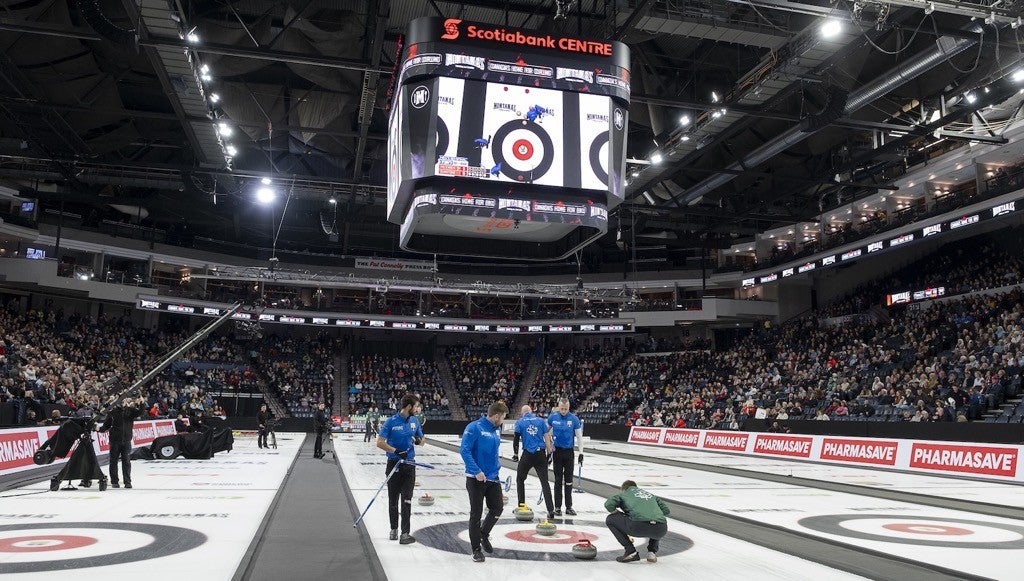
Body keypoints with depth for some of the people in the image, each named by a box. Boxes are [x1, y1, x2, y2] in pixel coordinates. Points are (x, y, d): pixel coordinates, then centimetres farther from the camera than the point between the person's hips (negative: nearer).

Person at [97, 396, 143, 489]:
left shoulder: (131, 411, 3)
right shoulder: (114, 411, 0)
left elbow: (140, 412, -12)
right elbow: (107, 425, 1)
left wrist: (142, 403, -29)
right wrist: (100, 429, -17)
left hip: (126, 440, 1)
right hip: (115, 440, -1)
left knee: (126, 462, 3)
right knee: (113, 461, 5)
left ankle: (127, 482, 8)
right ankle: (114, 482, 14)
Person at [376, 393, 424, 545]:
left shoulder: (415, 421, 3)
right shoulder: (391, 421, -11)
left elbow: (422, 442, 12)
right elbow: (380, 442, -14)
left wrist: (419, 440, -12)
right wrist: (396, 451, -22)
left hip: (409, 465, 3)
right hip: (394, 464, -3)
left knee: (406, 500, -3)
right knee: (393, 499, 10)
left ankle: (405, 533, -5)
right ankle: (394, 529, 25)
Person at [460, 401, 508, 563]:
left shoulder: (497, 430, 8)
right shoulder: (474, 428, -16)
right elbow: (465, 450, -22)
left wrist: (497, 461, 7)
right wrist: (477, 471, -27)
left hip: (493, 478, 7)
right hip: (476, 479, -7)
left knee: (497, 509, 10)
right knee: (476, 513, 2)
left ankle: (484, 535, 35)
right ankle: (476, 549, 15)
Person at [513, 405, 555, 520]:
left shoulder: (519, 422, 3)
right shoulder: (541, 421, 7)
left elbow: (516, 438, -1)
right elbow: (546, 437, 4)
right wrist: (549, 452, 8)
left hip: (527, 454, -1)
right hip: (541, 454, 1)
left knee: (520, 479, 19)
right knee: (544, 481, 1)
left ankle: (521, 506, 18)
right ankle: (551, 510, -9)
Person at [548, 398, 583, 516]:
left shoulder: (574, 419, -9)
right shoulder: (552, 417, -6)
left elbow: (579, 436, -3)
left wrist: (581, 452, -6)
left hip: (569, 452, 0)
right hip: (557, 451, 0)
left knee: (569, 480, 6)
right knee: (558, 480, 3)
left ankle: (569, 507, 14)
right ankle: (557, 507, 9)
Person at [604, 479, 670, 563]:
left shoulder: (624, 494, 24)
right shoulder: (650, 494, 35)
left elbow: (609, 504, 6)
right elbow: (666, 510, 28)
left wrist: (617, 512, 26)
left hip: (640, 525, -5)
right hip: (661, 530, 5)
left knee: (610, 520, 19)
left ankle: (631, 551, 10)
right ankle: (652, 552, 21)